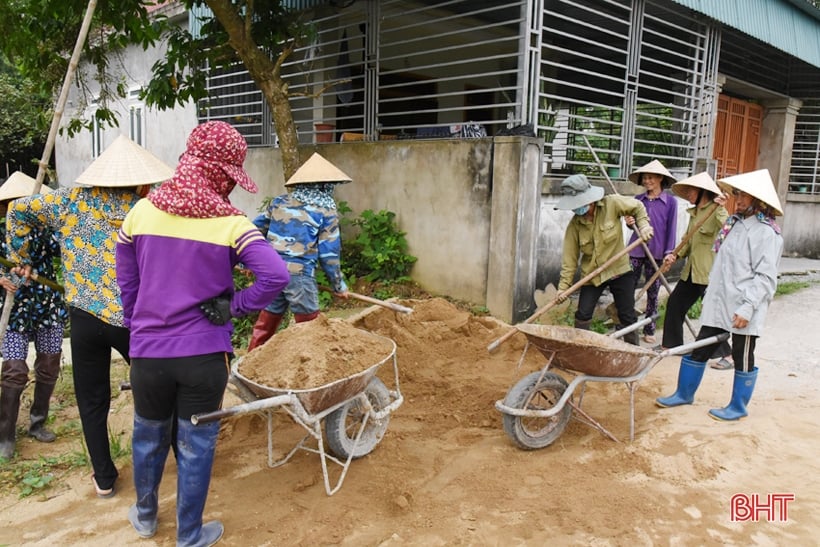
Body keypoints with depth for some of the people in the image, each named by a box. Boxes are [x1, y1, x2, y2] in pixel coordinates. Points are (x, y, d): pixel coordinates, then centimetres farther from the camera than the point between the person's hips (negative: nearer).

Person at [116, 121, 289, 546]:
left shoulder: (141, 212, -2)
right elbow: (276, 276, -24)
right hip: (204, 354, -3)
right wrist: (232, 308, -10)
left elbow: (126, 284, 7)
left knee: (149, 437, 25)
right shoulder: (231, 224, -12)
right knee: (195, 447, 13)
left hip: (147, 351, 3)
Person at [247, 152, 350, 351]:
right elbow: (329, 253, -2)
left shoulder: (279, 202, 12)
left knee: (265, 323, 17)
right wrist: (339, 285, 8)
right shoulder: (326, 211, -2)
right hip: (299, 274, -5)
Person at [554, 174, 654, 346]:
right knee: (583, 315, -2)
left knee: (628, 315, 9)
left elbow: (637, 207, 2)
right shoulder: (574, 225, -13)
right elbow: (569, 257, -11)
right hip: (591, 274, 1)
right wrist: (564, 286, -13)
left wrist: (643, 225, -15)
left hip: (619, 269, 0)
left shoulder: (612, 204, -17)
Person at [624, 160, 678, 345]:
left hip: (657, 253, -2)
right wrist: (630, 223, -10)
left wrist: (669, 253, -7)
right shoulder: (638, 199, 6)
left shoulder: (670, 201, -1)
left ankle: (649, 330, 19)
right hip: (636, 251, 2)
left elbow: (671, 228, -1)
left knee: (653, 293, 9)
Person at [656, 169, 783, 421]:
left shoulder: (767, 232, -13)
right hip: (718, 303, 8)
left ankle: (738, 407, 23)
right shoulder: (733, 223, 11)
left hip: (743, 310, -7)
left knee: (743, 357, 8)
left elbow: (765, 277, -17)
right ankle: (684, 394, 27)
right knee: (699, 349, 13)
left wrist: (747, 307, -23)